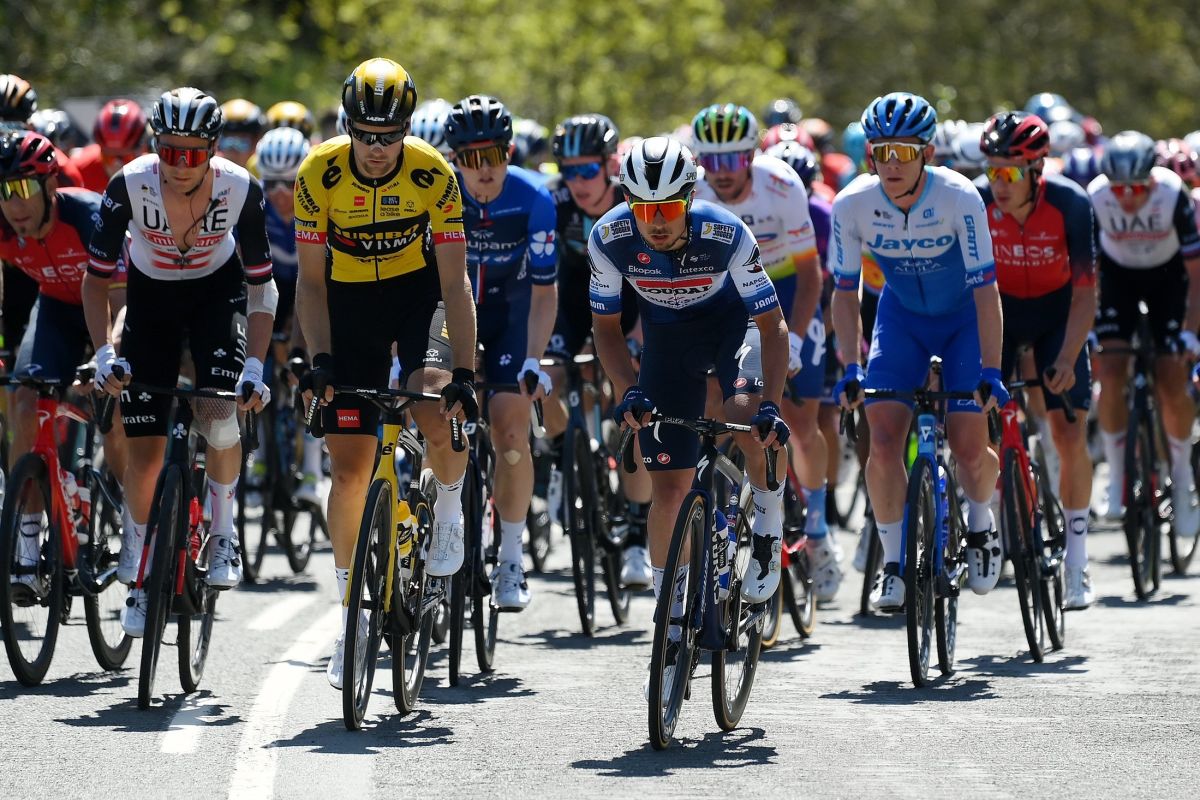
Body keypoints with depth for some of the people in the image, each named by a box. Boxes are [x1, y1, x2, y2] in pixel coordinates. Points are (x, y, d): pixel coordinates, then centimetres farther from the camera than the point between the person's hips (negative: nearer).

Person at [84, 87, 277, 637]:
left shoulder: (240, 190, -27)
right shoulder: (130, 185, -28)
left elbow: (261, 284, -18)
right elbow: (96, 279, -18)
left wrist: (254, 366, -27)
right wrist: (103, 353, -29)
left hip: (217, 289, -1)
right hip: (151, 296, 1)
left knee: (220, 414, -23)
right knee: (145, 445, -4)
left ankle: (223, 532, -1)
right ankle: (136, 561, 16)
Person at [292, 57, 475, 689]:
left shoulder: (434, 175, -22)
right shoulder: (319, 174, -21)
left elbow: (455, 281, -20)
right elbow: (310, 280, -14)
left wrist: (464, 372, -28)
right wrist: (320, 359, -26)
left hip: (418, 290, -1)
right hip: (349, 301, 1)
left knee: (437, 417, -30)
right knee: (350, 465, -2)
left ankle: (449, 507, 4)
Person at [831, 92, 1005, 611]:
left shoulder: (959, 199, -29)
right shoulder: (852, 205, -22)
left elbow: (985, 288, -27)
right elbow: (845, 291, -13)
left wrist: (990, 372, -32)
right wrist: (849, 369, -22)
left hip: (964, 317, -2)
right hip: (901, 317, 2)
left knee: (969, 448, -11)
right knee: (884, 442, -14)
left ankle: (980, 522, 22)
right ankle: (893, 563, 0)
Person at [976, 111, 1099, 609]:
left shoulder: (1070, 203, -26)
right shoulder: (975, 202, -25)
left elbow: (1084, 290, -21)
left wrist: (1067, 358, -29)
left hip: (1056, 313, -1)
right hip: (998, 309, 1)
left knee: (1070, 436, -10)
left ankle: (1076, 562, -1)